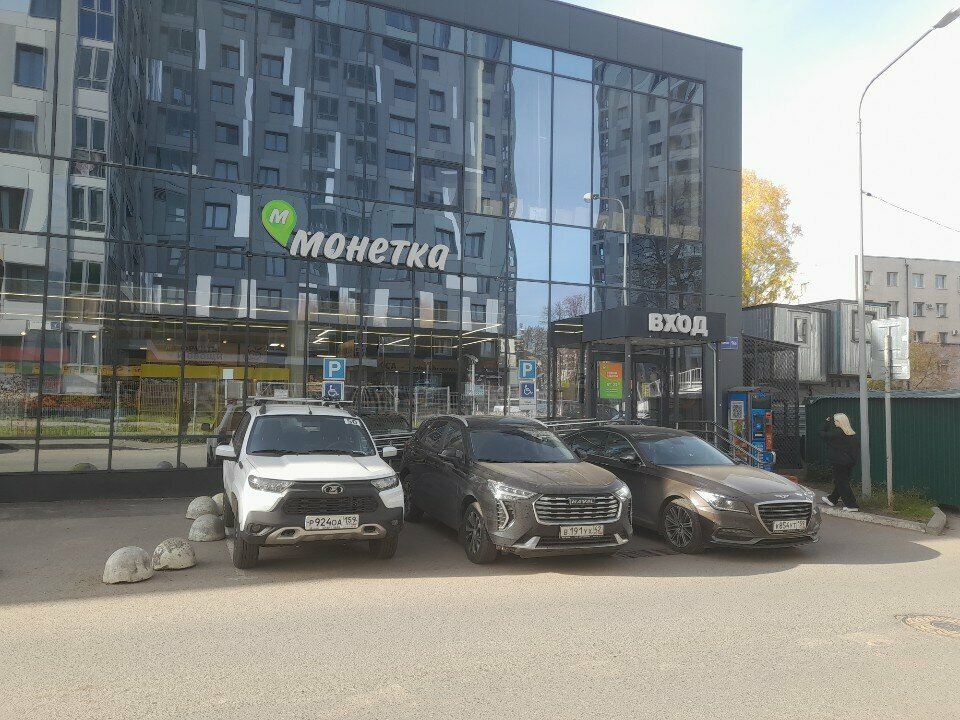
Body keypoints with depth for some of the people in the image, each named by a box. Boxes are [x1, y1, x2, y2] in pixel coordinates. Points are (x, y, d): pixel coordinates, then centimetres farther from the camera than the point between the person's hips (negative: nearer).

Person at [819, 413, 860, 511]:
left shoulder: (837, 433, -20)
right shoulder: (852, 434, 3)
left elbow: (823, 434, -10)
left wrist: (827, 422, 1)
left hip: (839, 462, -8)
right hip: (849, 462, 8)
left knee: (842, 482, -1)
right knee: (840, 481, 21)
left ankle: (852, 505, -2)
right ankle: (832, 499, 37)